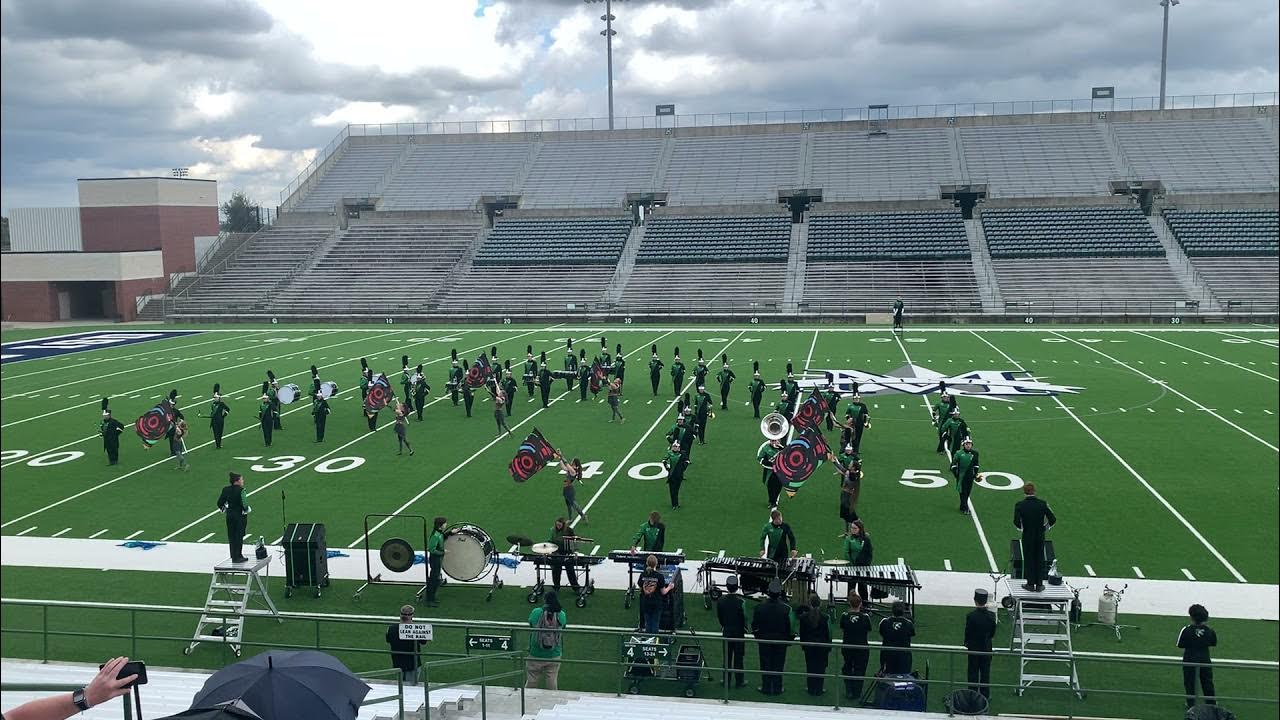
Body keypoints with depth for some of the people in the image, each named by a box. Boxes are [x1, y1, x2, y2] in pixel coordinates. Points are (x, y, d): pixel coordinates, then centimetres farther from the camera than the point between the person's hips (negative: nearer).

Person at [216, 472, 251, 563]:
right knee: (239, 536, 4)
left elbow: (220, 503, 2)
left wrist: (224, 510, 15)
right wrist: (245, 510, -6)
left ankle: (234, 556, 22)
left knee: (231, 536, 14)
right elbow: (244, 504, -24)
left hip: (230, 515, 6)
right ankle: (237, 557, 9)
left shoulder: (226, 489, 0)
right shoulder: (240, 490, -18)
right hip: (240, 515, -6)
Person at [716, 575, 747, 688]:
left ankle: (726, 681, 18)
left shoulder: (720, 601, -9)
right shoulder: (740, 602, -20)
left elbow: (719, 616, 2)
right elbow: (744, 617, -12)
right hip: (739, 632, -3)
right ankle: (739, 681, 15)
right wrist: (744, 628, 6)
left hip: (726, 632, 3)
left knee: (727, 657, 12)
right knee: (738, 657, 8)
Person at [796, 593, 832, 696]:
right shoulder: (825, 616, -12)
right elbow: (828, 633, -6)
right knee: (821, 667, 9)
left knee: (810, 667, 11)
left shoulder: (804, 616, -9)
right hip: (822, 645, -1)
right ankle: (819, 690, 13)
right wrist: (829, 648, 5)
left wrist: (803, 645, 11)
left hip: (809, 646, 1)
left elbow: (802, 633, -1)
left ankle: (811, 689, 17)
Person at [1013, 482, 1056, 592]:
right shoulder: (1043, 504, -8)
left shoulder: (1020, 505, -13)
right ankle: (1039, 585, 19)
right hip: (1040, 536, 1)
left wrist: (1022, 528, 0)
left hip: (1027, 536, -1)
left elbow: (1016, 522, -19)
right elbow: (1053, 520, -9)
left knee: (1028, 560, 12)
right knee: (1039, 560, 13)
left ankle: (1030, 584, 18)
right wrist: (1045, 527, 6)